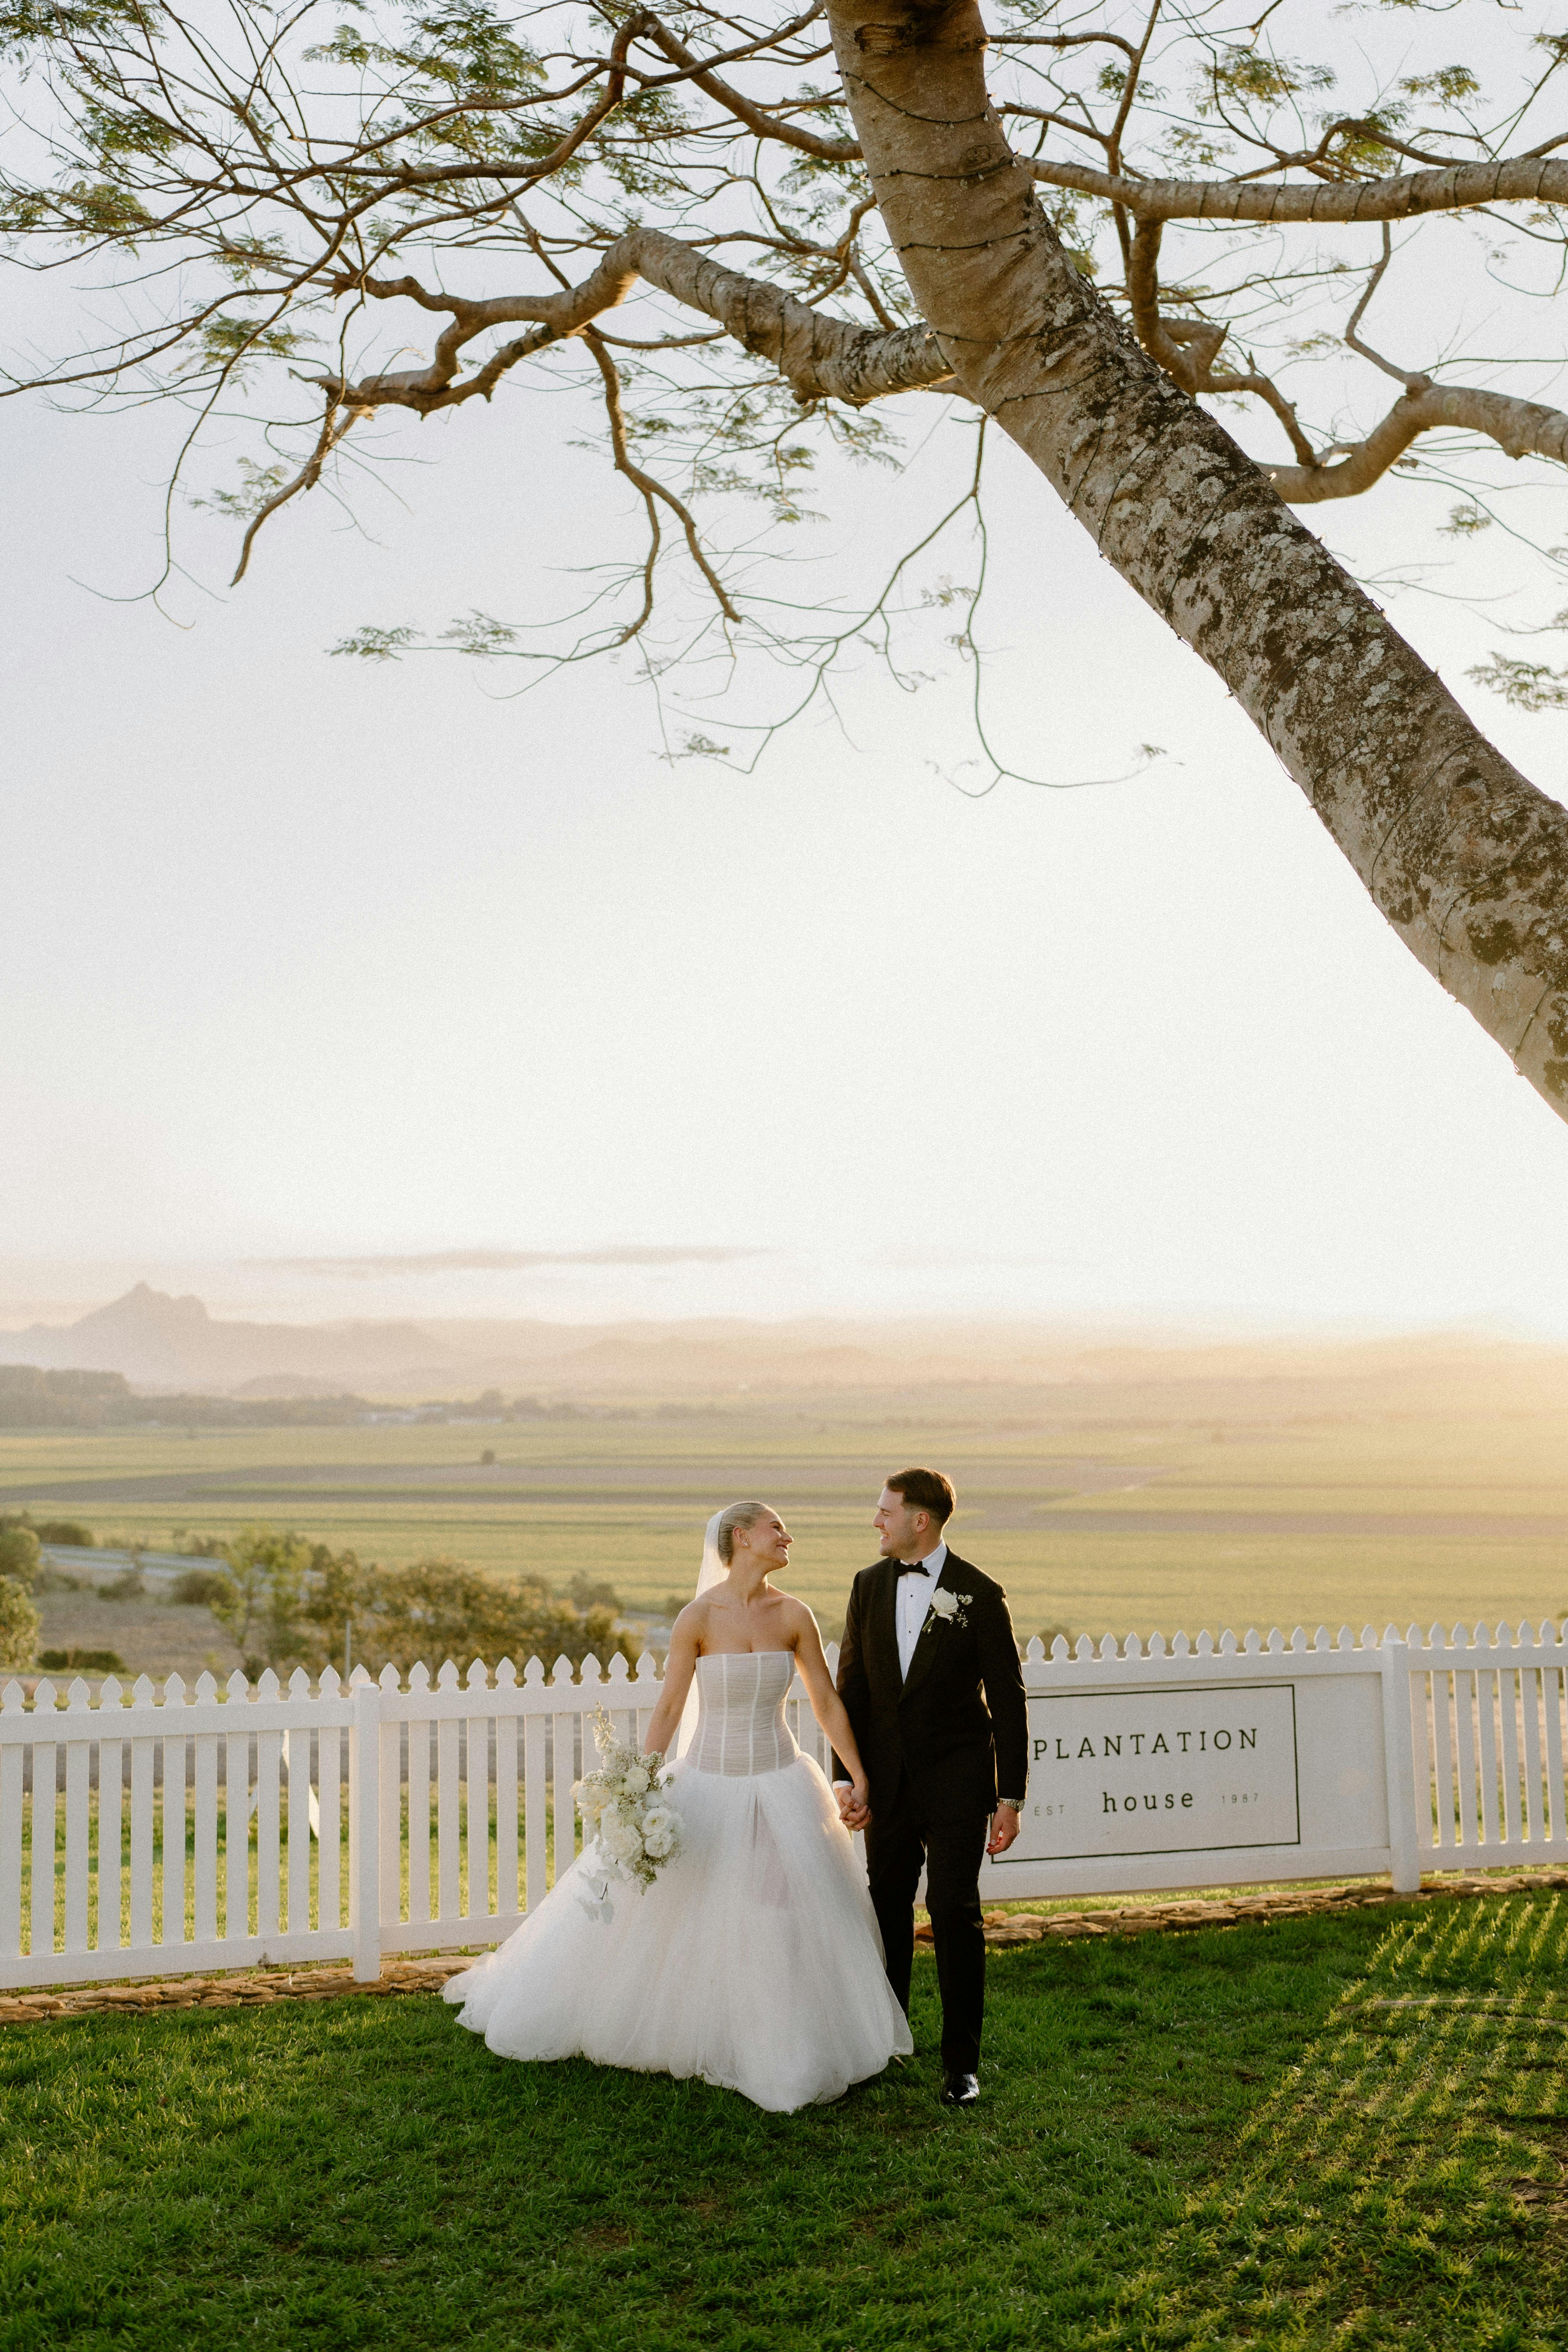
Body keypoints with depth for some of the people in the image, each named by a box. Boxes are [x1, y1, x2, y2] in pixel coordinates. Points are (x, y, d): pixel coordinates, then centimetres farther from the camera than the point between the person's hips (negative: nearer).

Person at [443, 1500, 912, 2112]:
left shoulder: (794, 1616, -3)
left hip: (780, 1788, 2)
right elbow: (668, 1709, -9)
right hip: (710, 1787, -2)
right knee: (667, 1915, 9)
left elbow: (827, 1703, 4)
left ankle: (790, 2052, 25)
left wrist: (858, 1775, 2)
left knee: (794, 1921, 5)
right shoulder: (699, 1617, -12)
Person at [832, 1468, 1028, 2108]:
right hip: (887, 1784, 4)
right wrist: (847, 1778, 1)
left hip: (956, 1785, -4)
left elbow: (1008, 1702, -5)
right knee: (887, 1911, 13)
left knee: (956, 1917, -1)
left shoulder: (980, 1596, -9)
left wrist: (1010, 1798, -7)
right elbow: (850, 1689, 7)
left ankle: (961, 2061, 11)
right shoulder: (869, 1586, 4)